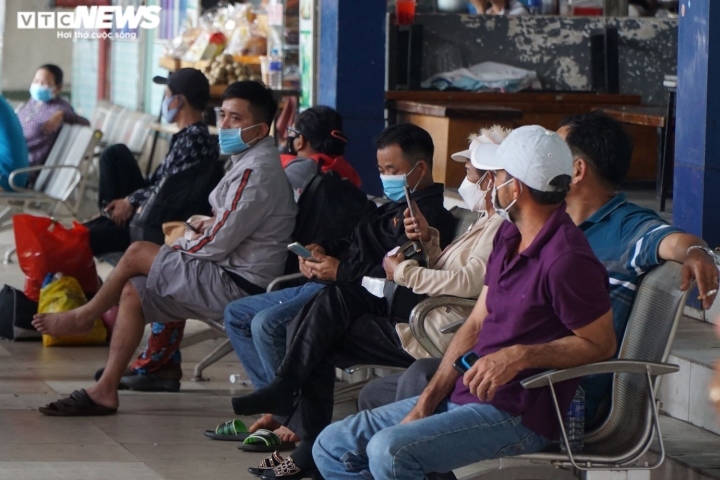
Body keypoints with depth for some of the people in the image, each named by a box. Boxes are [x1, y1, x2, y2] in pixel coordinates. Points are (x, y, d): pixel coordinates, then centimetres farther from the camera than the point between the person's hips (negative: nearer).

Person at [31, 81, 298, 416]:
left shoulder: (257, 171, -20)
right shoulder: (251, 161, 14)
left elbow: (219, 243, -20)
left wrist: (179, 249, -4)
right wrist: (213, 223, 6)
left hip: (235, 284, -10)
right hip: (232, 278, 10)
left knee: (138, 254, -11)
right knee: (133, 290, 3)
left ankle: (83, 317, 14)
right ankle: (104, 391, 1)